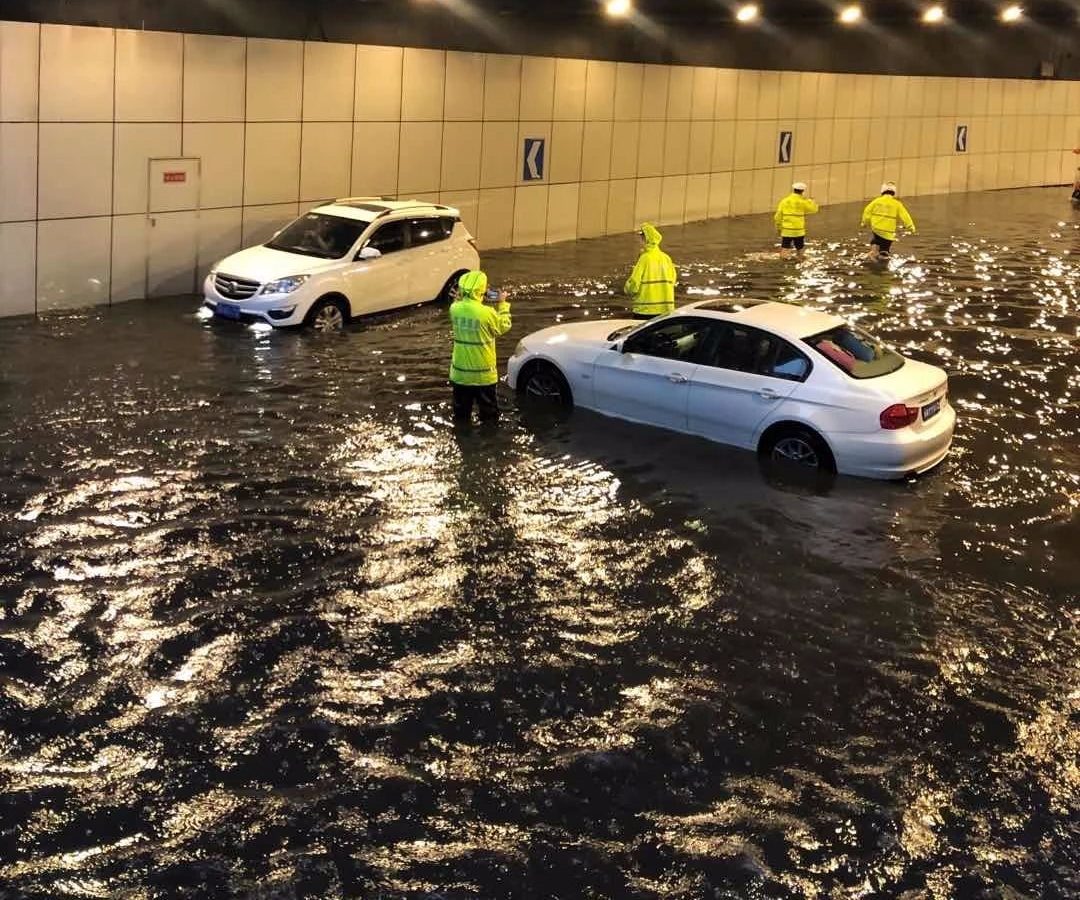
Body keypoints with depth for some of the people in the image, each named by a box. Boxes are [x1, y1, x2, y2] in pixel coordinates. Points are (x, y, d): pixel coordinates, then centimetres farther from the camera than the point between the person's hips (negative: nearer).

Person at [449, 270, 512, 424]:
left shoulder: (455, 309, -9)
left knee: (461, 414, 17)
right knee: (489, 413, 13)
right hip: (483, 373, -4)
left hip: (460, 372, 4)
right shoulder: (487, 313, -22)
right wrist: (502, 304, 6)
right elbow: (503, 327, -3)